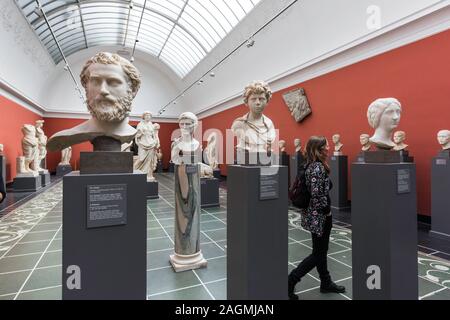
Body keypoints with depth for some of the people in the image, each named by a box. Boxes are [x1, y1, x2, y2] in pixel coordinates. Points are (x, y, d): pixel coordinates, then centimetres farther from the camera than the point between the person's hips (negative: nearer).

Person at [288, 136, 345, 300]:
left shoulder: (310, 165, 7)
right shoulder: (318, 167, -21)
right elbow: (317, 194, -28)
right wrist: (326, 211, -13)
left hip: (317, 215, 9)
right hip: (319, 216, -9)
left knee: (321, 251, 20)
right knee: (318, 254, 2)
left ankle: (326, 283, 37)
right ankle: (289, 282, 8)